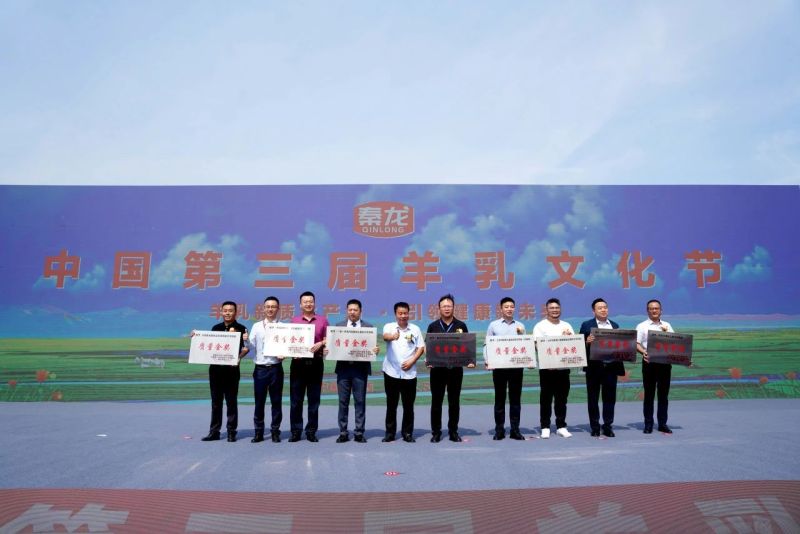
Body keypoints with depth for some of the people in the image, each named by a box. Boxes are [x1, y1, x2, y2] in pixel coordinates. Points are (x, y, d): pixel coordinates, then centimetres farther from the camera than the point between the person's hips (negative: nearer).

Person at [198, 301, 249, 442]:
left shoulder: (241, 329, -1)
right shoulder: (216, 328, 13)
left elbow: (246, 348, -7)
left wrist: (238, 357, -24)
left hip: (232, 368, -4)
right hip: (215, 368, 4)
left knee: (231, 401, 2)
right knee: (216, 401, 10)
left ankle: (231, 431, 9)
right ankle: (214, 431, 16)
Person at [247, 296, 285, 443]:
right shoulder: (257, 326, 8)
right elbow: (251, 345, 2)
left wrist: (283, 355, -18)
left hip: (276, 368, -1)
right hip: (260, 368, 1)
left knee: (276, 401, 6)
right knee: (259, 401, 5)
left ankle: (275, 431, 15)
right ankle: (258, 432, 15)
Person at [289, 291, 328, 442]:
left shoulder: (322, 320, 8)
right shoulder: (294, 320, 11)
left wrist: (321, 344, -15)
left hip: (316, 362, 0)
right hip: (298, 362, 1)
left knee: (314, 398, 4)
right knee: (296, 398, 2)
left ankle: (311, 431, 12)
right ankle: (296, 431, 9)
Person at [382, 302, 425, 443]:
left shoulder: (415, 329, 4)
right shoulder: (389, 327, -2)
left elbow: (421, 348, 5)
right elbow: (385, 336, -24)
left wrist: (412, 361, -10)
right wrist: (392, 336, -48)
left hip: (409, 373, 1)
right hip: (391, 372, -1)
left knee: (408, 406, 7)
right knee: (391, 405, 7)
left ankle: (408, 433, 17)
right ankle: (390, 433, 16)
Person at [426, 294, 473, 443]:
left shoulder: (461, 326, 5)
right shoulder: (433, 326, 5)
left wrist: (469, 360, -9)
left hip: (456, 368, 1)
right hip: (437, 368, 0)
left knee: (454, 401, 7)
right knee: (436, 401, 4)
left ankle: (453, 431, 17)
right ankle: (436, 432, 13)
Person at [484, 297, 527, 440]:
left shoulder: (520, 326, 9)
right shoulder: (493, 325, 4)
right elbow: (487, 345, 3)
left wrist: (521, 335, -8)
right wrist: (487, 361, -9)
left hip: (516, 366, 2)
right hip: (499, 366, -1)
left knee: (515, 398, 5)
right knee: (499, 398, 4)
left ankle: (515, 430, 12)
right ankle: (499, 430, 10)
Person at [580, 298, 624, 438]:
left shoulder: (615, 325, 14)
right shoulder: (586, 325, 2)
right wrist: (587, 342, -21)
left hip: (611, 366, 3)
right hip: (594, 367, -3)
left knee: (610, 397, 6)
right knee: (593, 398, 4)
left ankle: (608, 426, 15)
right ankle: (595, 427, 13)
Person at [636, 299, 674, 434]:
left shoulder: (667, 326, 15)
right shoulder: (642, 326, 4)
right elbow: (636, 344, -5)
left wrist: (666, 333, -8)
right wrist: (643, 352, -23)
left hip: (665, 361, 3)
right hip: (649, 362, -3)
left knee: (663, 394, 6)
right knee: (649, 394, 2)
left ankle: (662, 424, 15)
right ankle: (648, 424, 8)